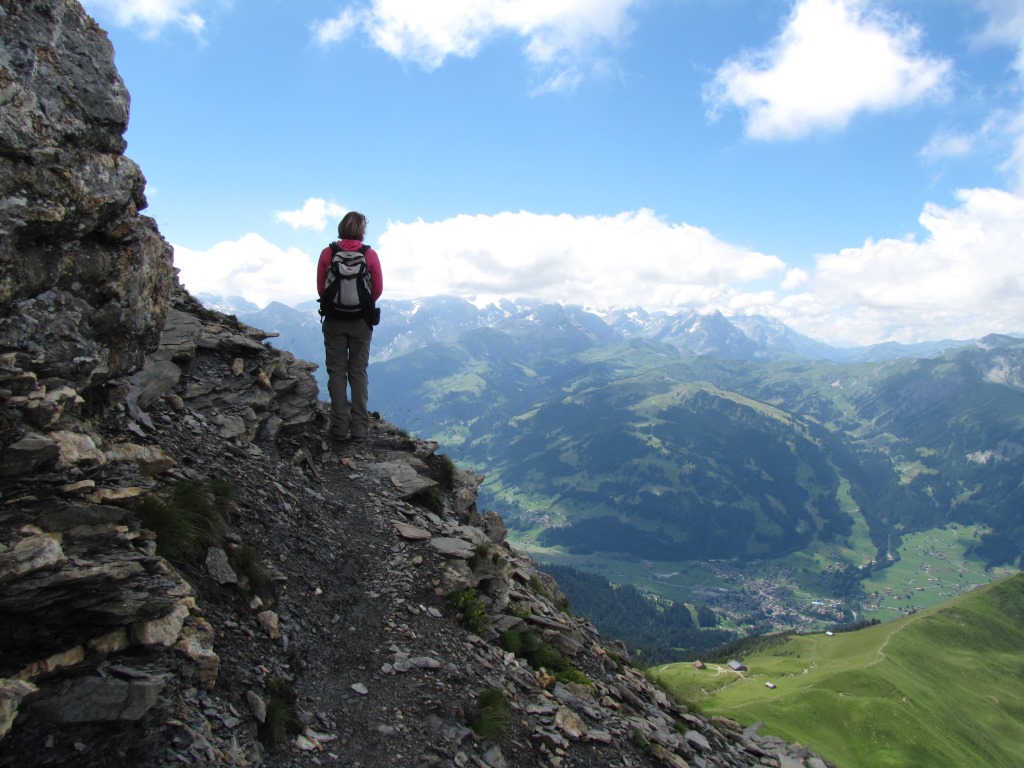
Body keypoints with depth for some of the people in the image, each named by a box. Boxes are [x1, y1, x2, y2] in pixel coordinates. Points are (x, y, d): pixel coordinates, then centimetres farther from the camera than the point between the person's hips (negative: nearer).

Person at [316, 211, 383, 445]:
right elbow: (378, 289, -3)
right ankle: (359, 428, 7)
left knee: (337, 373, 5)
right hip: (361, 321, 0)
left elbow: (320, 288, -1)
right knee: (359, 373, 8)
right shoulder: (370, 255, -6)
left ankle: (340, 430, 4)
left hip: (334, 320, 0)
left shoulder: (327, 253, -4)